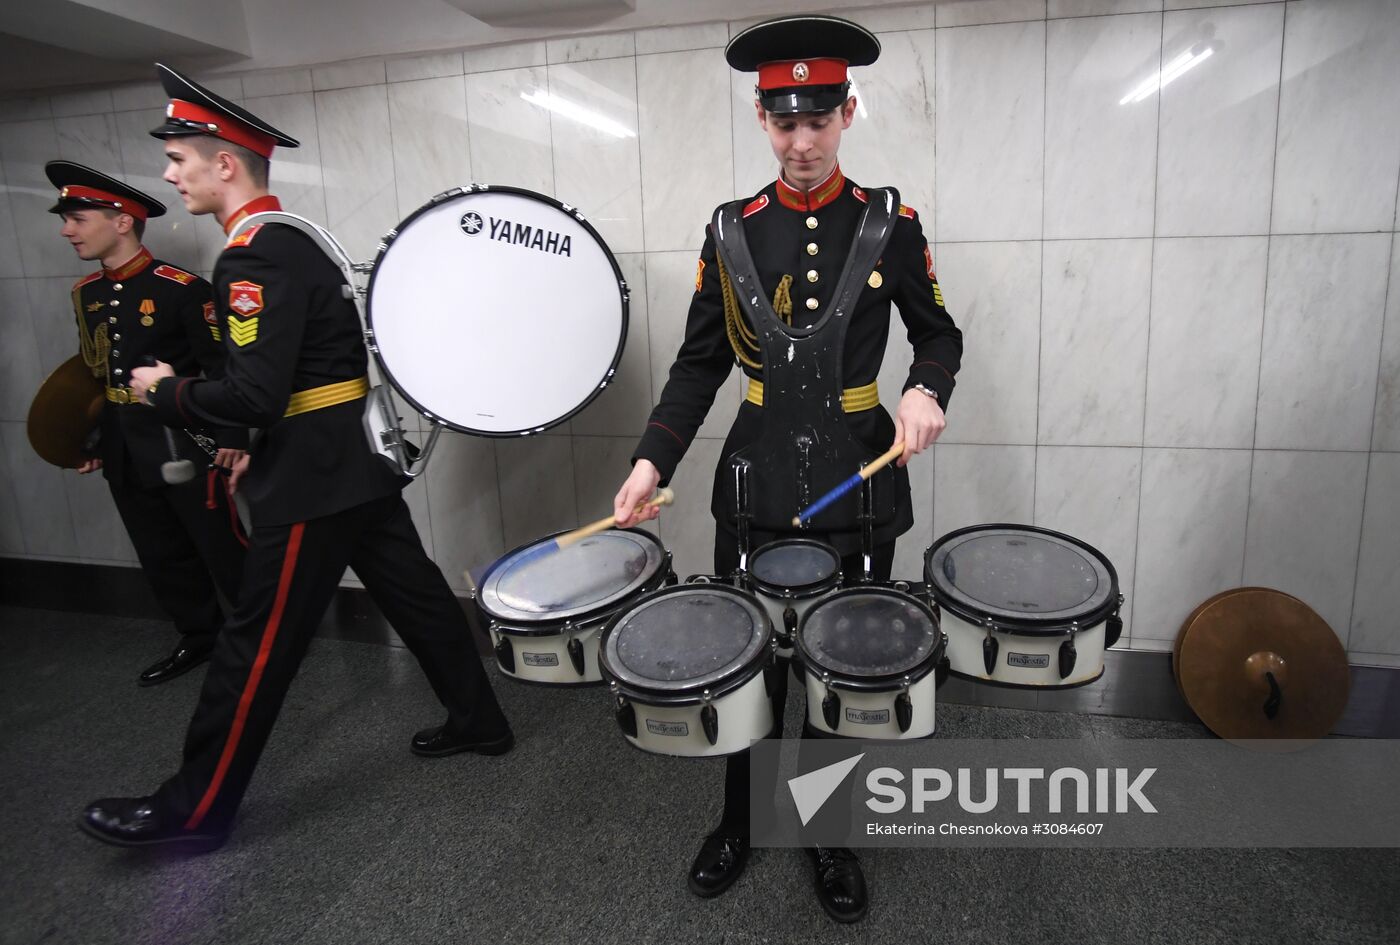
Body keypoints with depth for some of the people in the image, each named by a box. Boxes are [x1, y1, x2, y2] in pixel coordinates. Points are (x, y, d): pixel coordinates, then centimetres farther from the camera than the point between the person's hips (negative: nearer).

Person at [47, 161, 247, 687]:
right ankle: (199, 639, 32)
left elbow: (226, 367, -15)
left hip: (185, 447, -7)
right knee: (161, 559, 16)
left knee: (224, 554, 2)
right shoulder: (86, 294, 10)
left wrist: (231, 436, -18)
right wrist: (92, 441, 18)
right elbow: (92, 373, 17)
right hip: (125, 456, 8)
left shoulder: (183, 288, -13)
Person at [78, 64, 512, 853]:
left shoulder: (255, 257, -18)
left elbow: (255, 394, -24)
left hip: (316, 479, -10)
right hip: (356, 460, 10)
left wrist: (166, 392, -7)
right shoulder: (294, 238, 13)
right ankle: (479, 721, 30)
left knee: (260, 641, 2)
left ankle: (196, 809, 18)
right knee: (414, 594, 16)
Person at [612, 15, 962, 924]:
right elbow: (700, 364, 4)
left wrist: (925, 391, -14)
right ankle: (739, 823, 35)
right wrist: (653, 459, -6)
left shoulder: (893, 224, 0)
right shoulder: (732, 233, 2)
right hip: (756, 485, 1)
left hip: (860, 490, 0)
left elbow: (941, 334, 8)